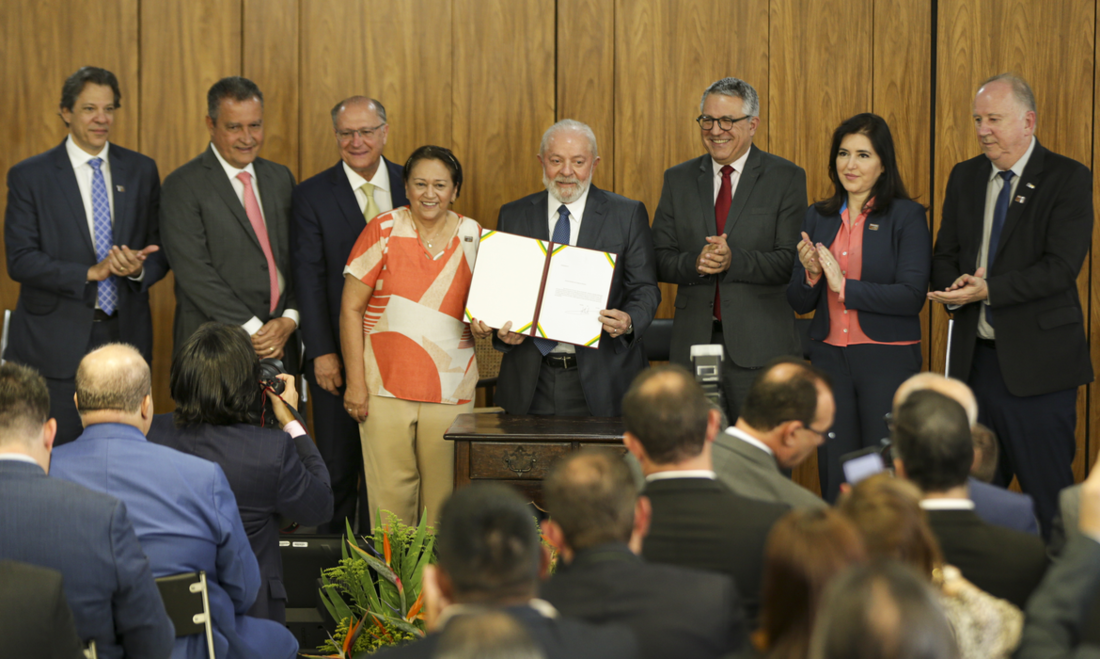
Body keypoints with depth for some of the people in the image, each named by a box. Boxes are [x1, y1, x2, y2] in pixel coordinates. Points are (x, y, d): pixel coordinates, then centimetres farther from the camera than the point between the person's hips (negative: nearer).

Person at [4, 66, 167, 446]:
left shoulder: (142, 171, 9)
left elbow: (160, 251, 12)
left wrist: (138, 268, -12)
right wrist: (91, 273, -17)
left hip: (125, 333, 3)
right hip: (57, 340, -3)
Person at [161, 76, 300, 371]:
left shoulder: (281, 178, 14)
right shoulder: (183, 186, -4)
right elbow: (194, 272, -11)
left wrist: (290, 319, -4)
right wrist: (253, 330, -13)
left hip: (279, 345, 5)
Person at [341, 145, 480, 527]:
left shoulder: (473, 237, 7)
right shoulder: (384, 231, 0)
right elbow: (351, 308, 0)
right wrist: (355, 382, -5)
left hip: (450, 391, 2)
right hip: (386, 387, -2)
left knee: (442, 494, 2)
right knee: (390, 494, -3)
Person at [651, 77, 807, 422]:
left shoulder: (786, 178, 1)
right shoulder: (678, 180, 12)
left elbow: (791, 262, -7)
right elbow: (660, 260, 8)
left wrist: (733, 261, -21)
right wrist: (695, 263, -13)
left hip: (759, 345, -3)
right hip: (693, 341, 3)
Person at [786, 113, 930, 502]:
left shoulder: (907, 216, -3)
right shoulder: (819, 217, 11)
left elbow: (912, 295, -13)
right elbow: (799, 303, 12)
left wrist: (844, 286, -16)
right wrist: (810, 274, -10)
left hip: (887, 358, -4)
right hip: (829, 357, 4)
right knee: (834, 478, 5)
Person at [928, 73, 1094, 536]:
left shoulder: (1068, 179, -6)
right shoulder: (965, 177, 13)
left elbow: (1060, 268, -16)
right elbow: (944, 257, 15)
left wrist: (987, 289, -22)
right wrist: (955, 288, -8)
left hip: (1037, 363, -6)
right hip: (975, 356, 6)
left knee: (1046, 494, -3)